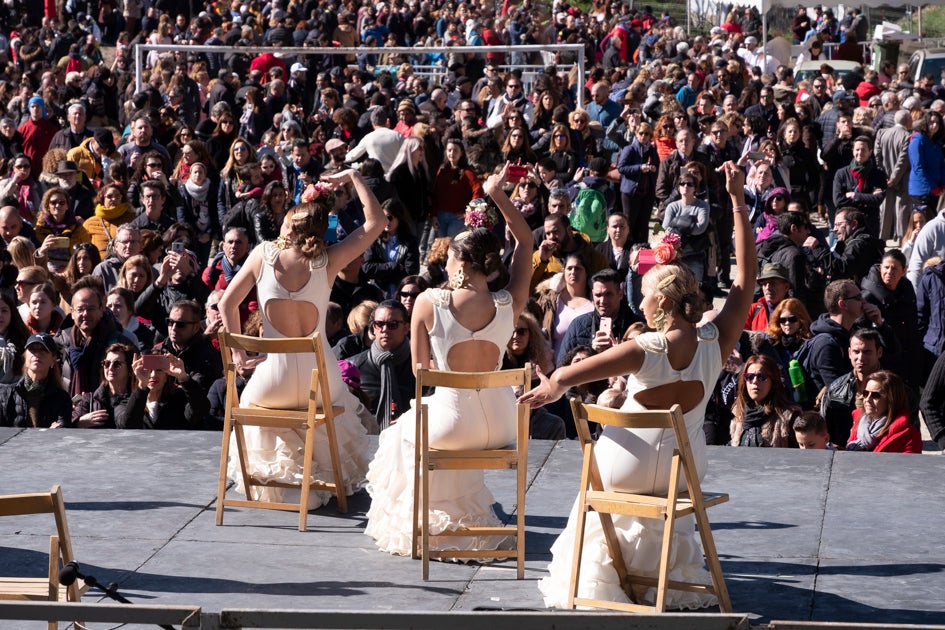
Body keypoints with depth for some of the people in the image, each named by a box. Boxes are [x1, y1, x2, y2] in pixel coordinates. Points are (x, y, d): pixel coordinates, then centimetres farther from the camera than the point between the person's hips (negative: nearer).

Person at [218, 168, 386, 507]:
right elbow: (376, 222, -2)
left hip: (272, 381, 0)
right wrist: (354, 177, 3)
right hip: (318, 381, 0)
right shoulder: (327, 262, -10)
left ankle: (272, 478, 44)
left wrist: (238, 351, 8)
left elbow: (227, 303, -1)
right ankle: (328, 478, 42)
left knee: (250, 398, 37)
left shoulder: (263, 254, -7)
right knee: (339, 401, 37)